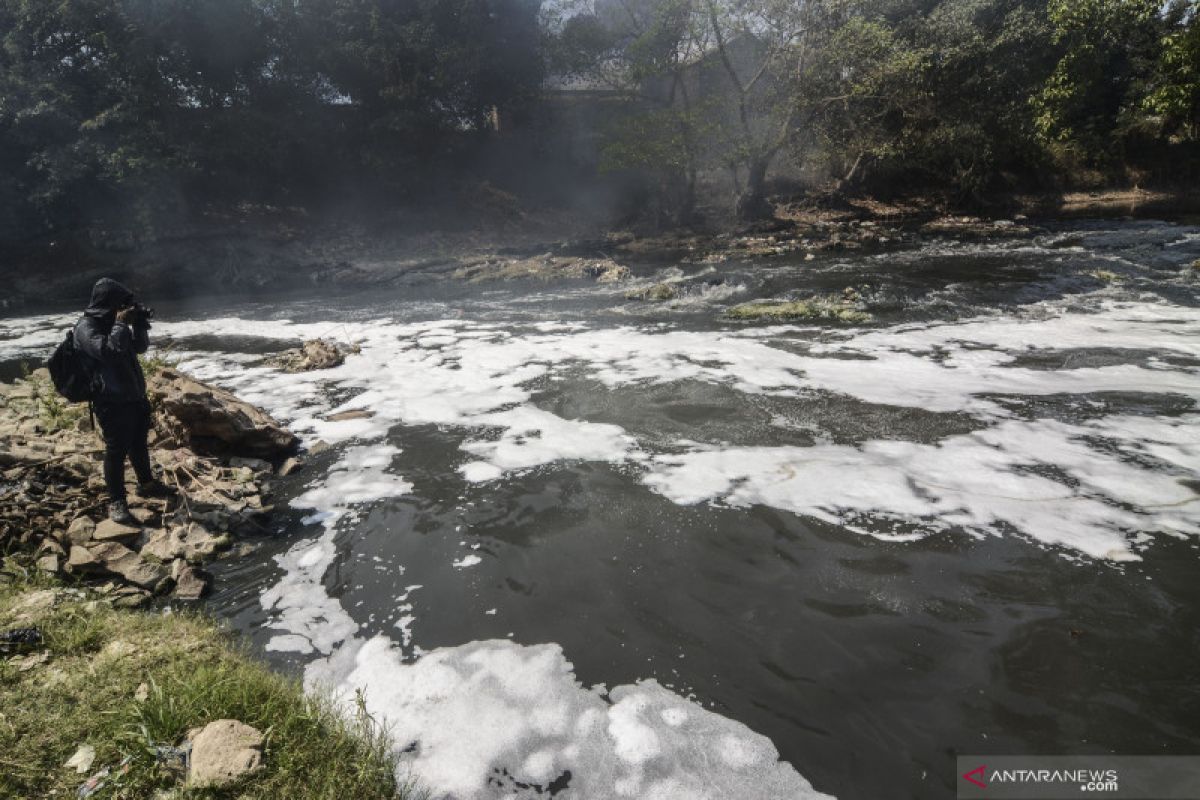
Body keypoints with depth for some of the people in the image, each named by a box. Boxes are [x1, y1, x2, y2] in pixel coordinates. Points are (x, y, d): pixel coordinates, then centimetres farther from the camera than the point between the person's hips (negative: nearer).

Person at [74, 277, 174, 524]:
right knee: (116, 450, -4)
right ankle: (116, 503, 4)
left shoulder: (112, 322, 12)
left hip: (135, 395, 9)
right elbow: (109, 351, -28)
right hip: (111, 401, -9)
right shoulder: (86, 327, -14)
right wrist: (121, 324, -20)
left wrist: (139, 323, -1)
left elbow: (140, 347, 16)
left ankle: (146, 483, 37)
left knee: (139, 443, 21)